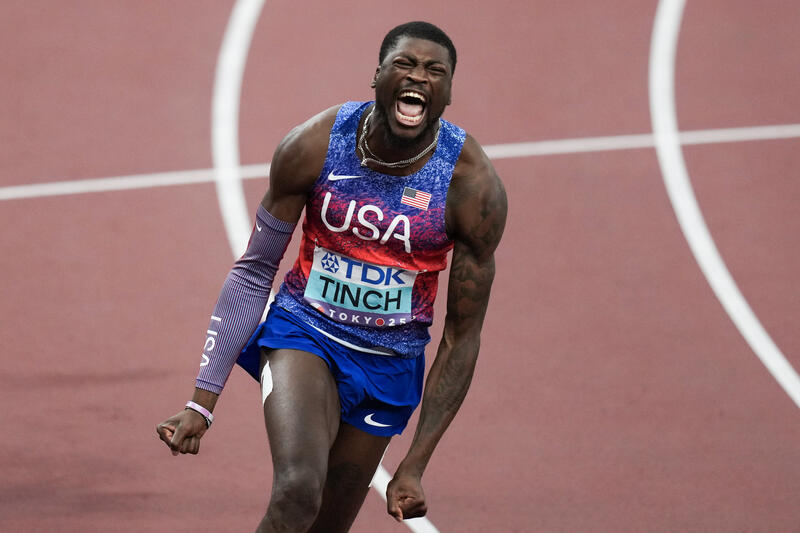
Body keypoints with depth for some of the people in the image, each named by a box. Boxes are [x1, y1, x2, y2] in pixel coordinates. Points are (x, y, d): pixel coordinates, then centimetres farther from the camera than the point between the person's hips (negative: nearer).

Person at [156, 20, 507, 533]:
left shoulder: (474, 185, -16)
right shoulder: (312, 147, -16)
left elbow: (462, 337, -8)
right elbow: (254, 271, -4)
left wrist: (415, 466, -10)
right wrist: (202, 402, -7)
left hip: (390, 365, 1)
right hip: (304, 332, -1)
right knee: (297, 492, -29)